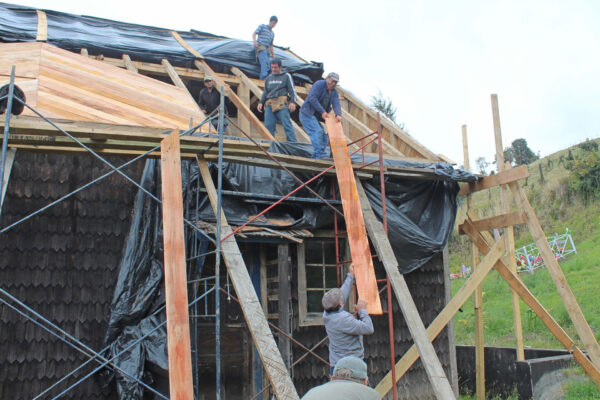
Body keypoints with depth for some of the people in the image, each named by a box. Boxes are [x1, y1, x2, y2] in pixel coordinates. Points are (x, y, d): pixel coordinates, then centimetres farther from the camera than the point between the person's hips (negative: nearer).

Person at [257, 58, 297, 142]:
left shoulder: (286, 76, 11)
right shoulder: (269, 78, 24)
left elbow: (292, 90, 4)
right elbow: (265, 92, 29)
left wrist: (293, 102, -11)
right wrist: (261, 102, 15)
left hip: (281, 103, -5)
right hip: (269, 104, 5)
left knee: (287, 124, -13)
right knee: (268, 126, -5)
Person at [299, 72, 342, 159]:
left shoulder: (334, 92, 9)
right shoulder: (319, 84, -11)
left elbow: (336, 104, -9)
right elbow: (312, 98, -23)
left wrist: (338, 114, -31)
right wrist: (322, 111, -27)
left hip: (316, 116, 9)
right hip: (307, 113, -8)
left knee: (324, 136, 6)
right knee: (317, 131, -21)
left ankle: (321, 153, 12)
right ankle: (318, 153, -24)